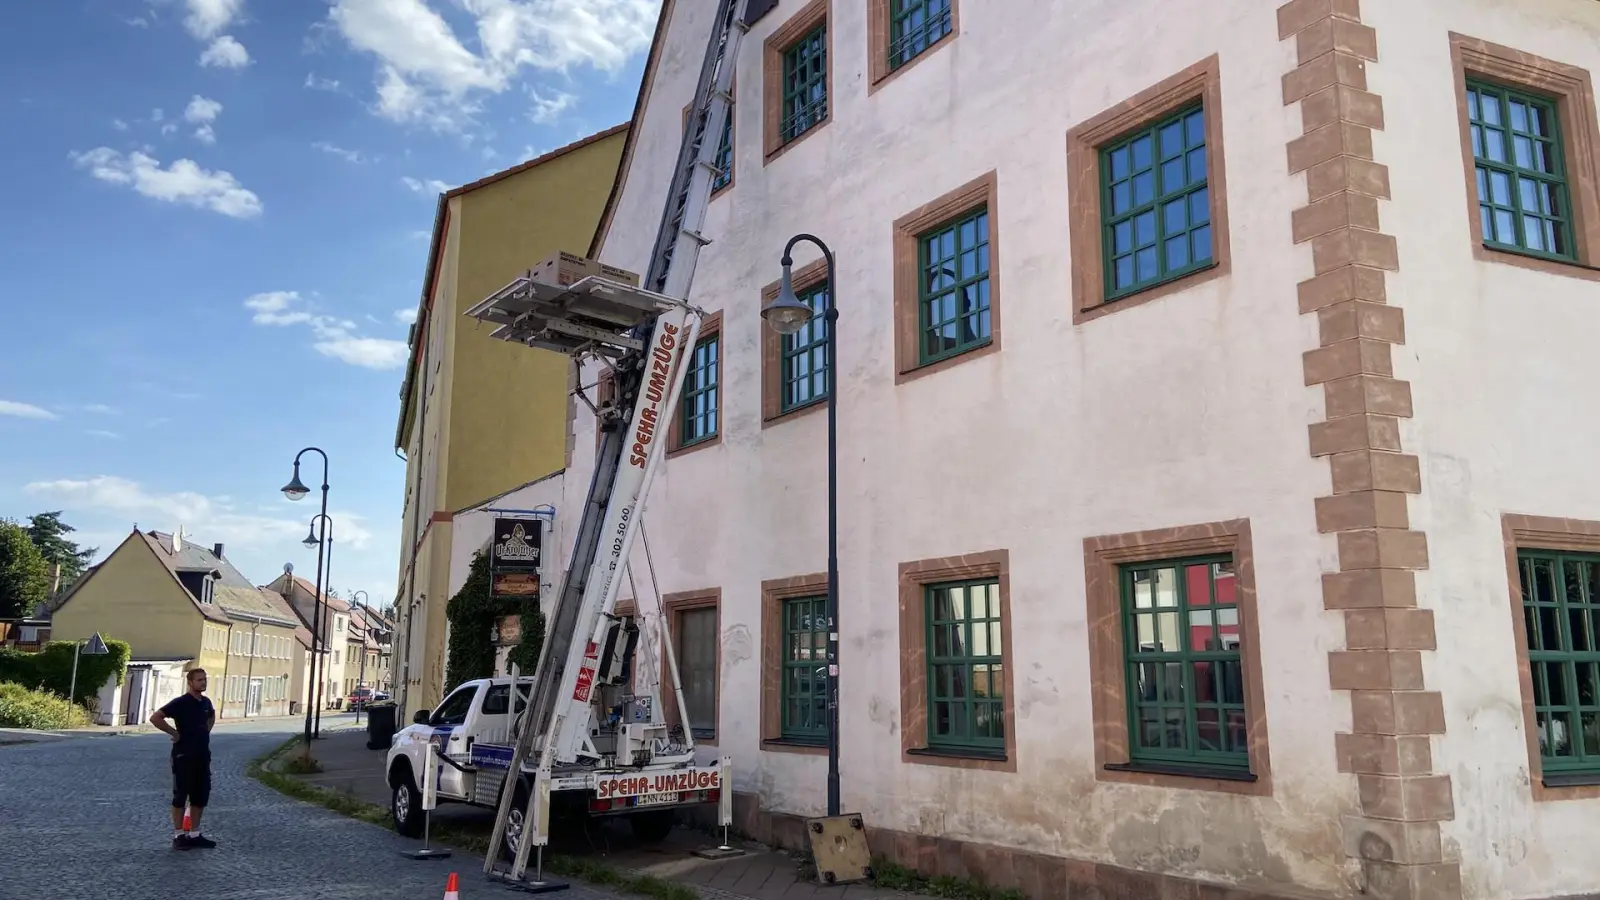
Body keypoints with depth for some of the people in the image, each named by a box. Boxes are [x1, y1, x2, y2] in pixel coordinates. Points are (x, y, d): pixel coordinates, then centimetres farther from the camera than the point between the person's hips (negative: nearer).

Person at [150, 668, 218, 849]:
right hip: (184, 756, -7)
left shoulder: (206, 702, 8)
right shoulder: (181, 703, -13)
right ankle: (178, 835, 8)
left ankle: (195, 834, 18)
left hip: (202, 755, 7)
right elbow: (155, 717, -20)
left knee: (201, 795, 10)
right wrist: (174, 733, -15)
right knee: (181, 795, 1)